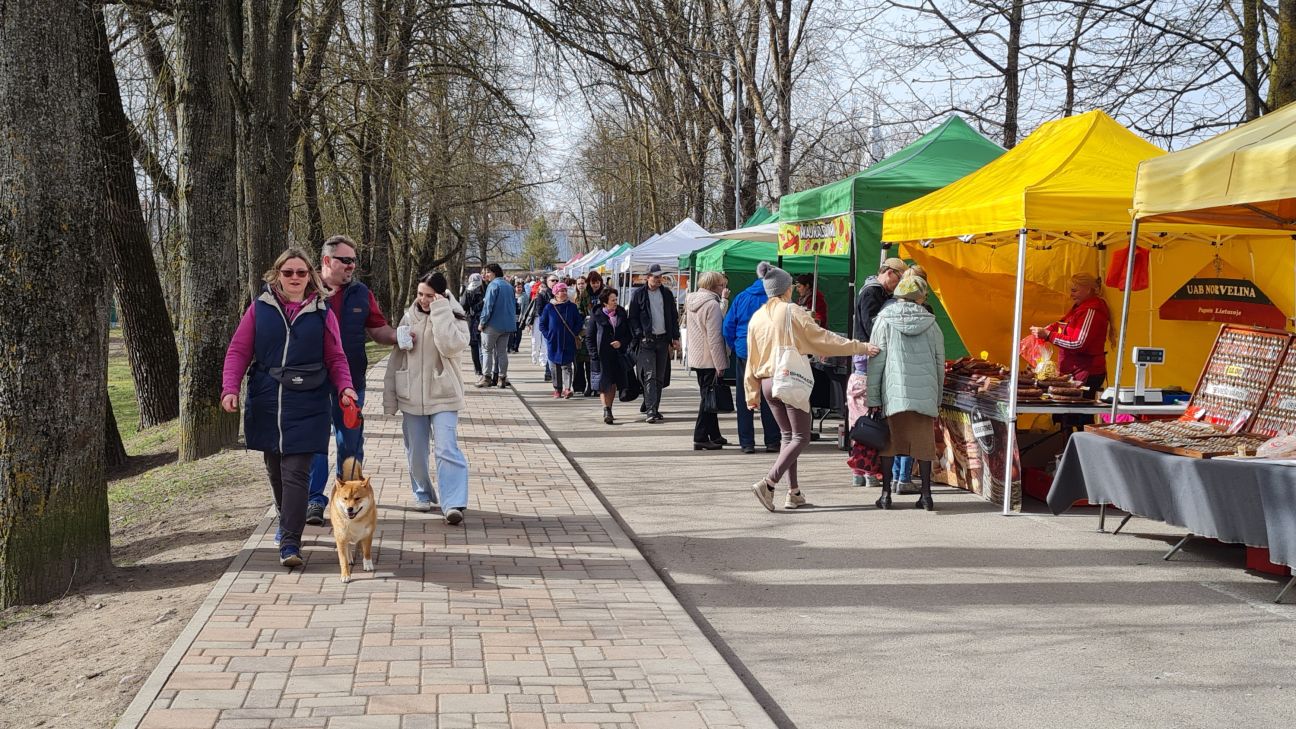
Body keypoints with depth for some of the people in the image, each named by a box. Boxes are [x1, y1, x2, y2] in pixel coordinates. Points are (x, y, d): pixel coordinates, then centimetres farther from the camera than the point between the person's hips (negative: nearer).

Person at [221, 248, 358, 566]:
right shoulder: (260, 308, 5)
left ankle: (290, 542, -8)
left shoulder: (322, 313, 3)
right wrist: (230, 388, -10)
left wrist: (345, 387, -11)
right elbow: (238, 351, 4)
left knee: (296, 473, -9)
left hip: (306, 406, -2)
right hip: (265, 404, 2)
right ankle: (286, 521, 38)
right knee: (275, 469, 15)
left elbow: (336, 358, 7)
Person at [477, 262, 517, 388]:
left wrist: (482, 322, -11)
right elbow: (514, 305, 17)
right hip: (507, 325, 7)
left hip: (493, 324, -7)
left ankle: (487, 377, -1)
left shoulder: (493, 285, -12)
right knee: (502, 351, 11)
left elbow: (488, 305, -17)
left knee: (487, 350, 3)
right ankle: (502, 378, 10)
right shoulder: (509, 286, 12)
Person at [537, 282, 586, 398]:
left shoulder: (572, 307, 3)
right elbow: (542, 324, 7)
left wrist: (574, 334, -1)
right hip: (553, 343, 1)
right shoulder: (549, 308, 1)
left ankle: (567, 388, -11)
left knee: (566, 366, -5)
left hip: (568, 343, -1)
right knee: (555, 366, 6)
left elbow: (579, 322, 10)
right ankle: (557, 389, 14)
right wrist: (547, 335, -3)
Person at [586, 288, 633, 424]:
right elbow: (589, 337, -1)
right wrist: (594, 355, -9)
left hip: (618, 355, 3)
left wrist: (621, 343, -7)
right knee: (604, 383, -9)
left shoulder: (622, 314, 7)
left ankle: (608, 410, 20)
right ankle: (606, 410, -13)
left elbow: (630, 334, 12)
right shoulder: (596, 316, -3)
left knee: (613, 383, 9)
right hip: (602, 355, -3)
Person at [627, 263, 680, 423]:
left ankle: (655, 409, 16)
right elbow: (633, 318, 1)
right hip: (647, 340, -4)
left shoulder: (667, 294, 12)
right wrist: (639, 336, -10)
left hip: (663, 339, 4)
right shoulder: (638, 294, 0)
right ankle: (651, 411, -18)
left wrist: (675, 337, 9)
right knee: (650, 376, -12)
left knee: (660, 377, 7)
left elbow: (674, 317, 16)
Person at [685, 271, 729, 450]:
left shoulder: (692, 301, 11)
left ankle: (714, 435, 25)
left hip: (697, 358, 9)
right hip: (710, 360, -9)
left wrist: (723, 300, 15)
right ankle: (701, 438, -3)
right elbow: (715, 337, -20)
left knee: (707, 397, 17)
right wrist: (720, 365, -18)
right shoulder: (712, 304, -17)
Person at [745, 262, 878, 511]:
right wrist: (860, 347, -6)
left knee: (788, 435, 16)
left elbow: (752, 359, 10)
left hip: (767, 383, 6)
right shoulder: (793, 312, -9)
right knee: (801, 437, 0)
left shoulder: (757, 317, 7)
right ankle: (768, 483, -16)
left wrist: (752, 394, 17)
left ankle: (794, 493, 13)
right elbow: (823, 338, -10)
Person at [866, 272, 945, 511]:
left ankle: (886, 494, 7)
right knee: (923, 442, 7)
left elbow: (876, 361, -2)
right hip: (925, 393, 1)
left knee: (888, 442, 7)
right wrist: (938, 398, 20)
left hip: (893, 392, -1)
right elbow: (939, 363, 10)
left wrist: (872, 398, 2)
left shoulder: (885, 320, 0)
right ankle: (926, 494, 8)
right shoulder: (930, 323, 6)